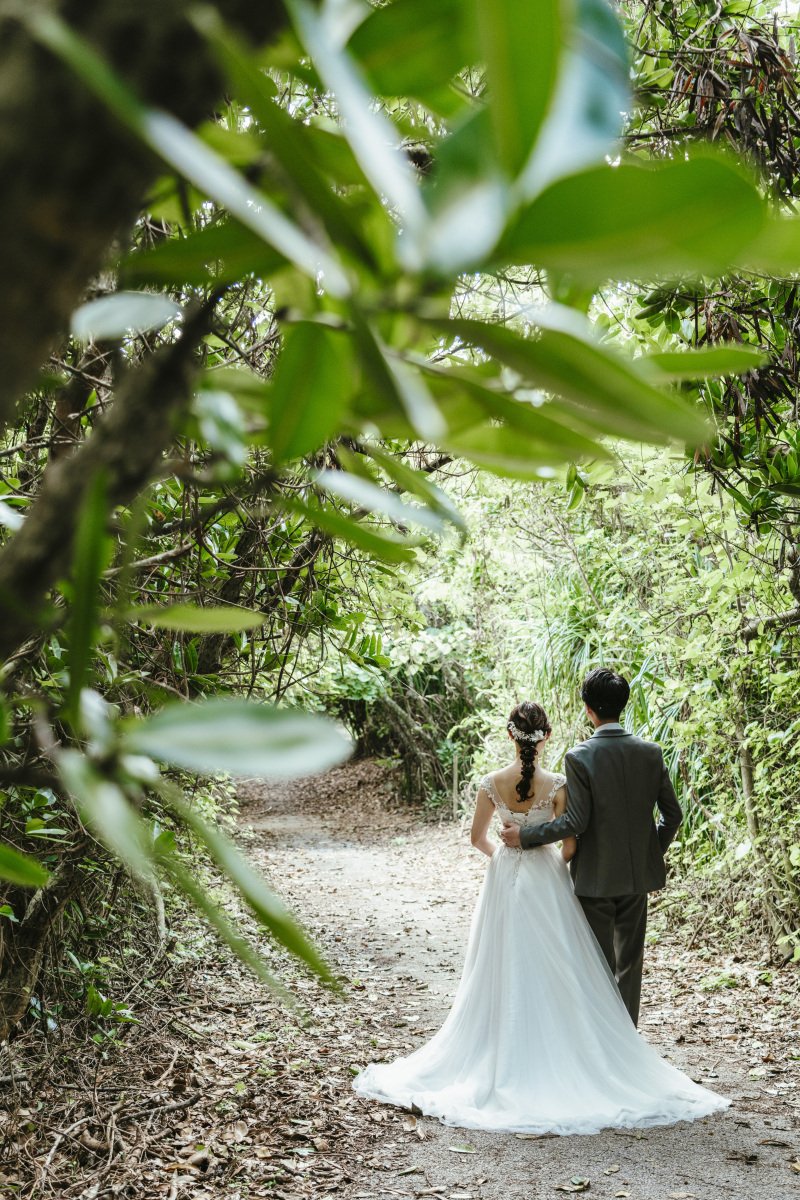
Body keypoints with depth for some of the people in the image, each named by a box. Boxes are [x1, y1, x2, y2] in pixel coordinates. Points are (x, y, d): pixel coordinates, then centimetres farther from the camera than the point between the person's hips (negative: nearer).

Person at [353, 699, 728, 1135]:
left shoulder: (493, 783, -6)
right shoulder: (557, 785, -14)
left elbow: (478, 837, 5)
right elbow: (570, 844, -11)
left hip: (504, 882, 3)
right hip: (546, 883, -2)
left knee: (505, 972, 11)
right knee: (554, 974, 6)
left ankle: (504, 1062, 18)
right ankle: (560, 1064, 10)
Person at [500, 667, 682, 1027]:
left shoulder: (579, 757, -16)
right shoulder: (651, 752, -2)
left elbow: (575, 822, -18)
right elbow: (673, 814, 3)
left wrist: (525, 835, -7)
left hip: (595, 877, -4)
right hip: (637, 875, 4)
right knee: (630, 962, 15)